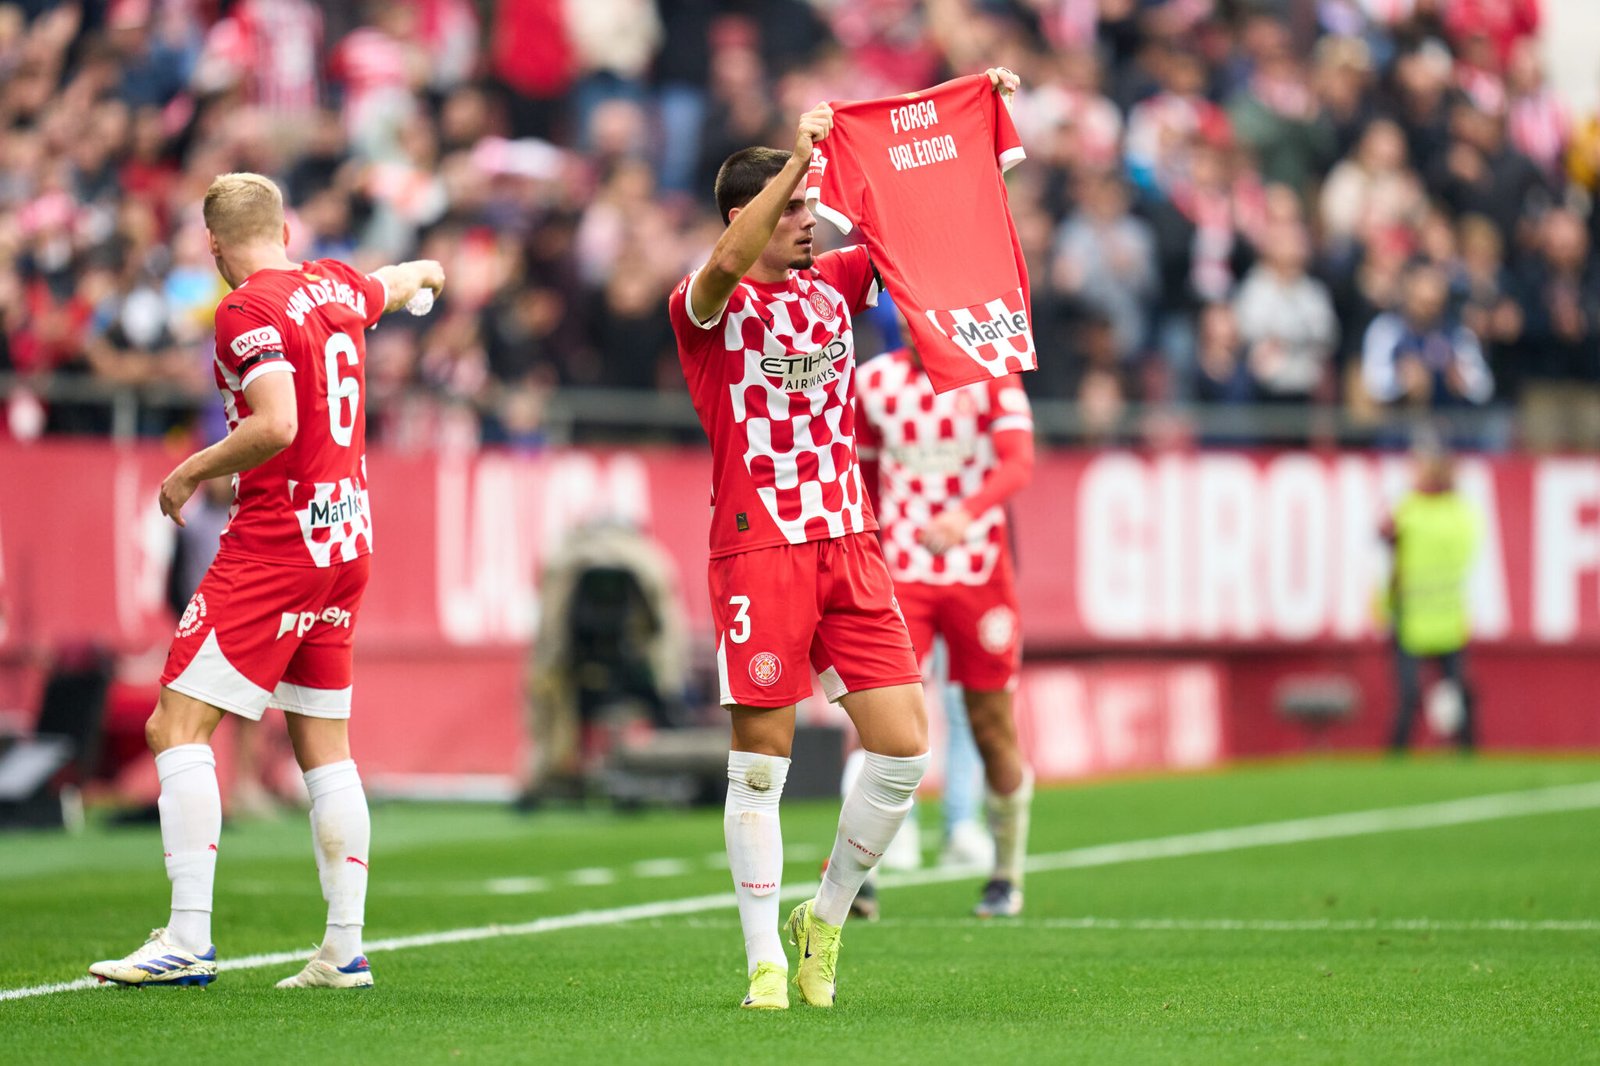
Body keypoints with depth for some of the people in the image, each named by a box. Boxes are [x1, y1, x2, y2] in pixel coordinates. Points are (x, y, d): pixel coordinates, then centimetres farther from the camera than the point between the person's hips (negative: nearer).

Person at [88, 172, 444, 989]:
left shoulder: (248, 310, -12)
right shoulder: (336, 287, 11)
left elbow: (276, 425, -24)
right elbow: (393, 285, 35)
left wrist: (192, 472, -8)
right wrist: (424, 271, 58)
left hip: (277, 541, -8)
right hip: (348, 537, 8)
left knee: (177, 727, -9)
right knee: (324, 747, 12)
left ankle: (189, 941, -16)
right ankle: (345, 948, 11)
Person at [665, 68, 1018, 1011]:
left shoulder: (835, 285, 13)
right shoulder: (707, 308, -3)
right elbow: (726, 262, -26)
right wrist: (798, 157, -32)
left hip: (850, 544, 5)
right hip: (758, 548, -5)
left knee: (905, 751, -1)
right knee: (761, 763, -3)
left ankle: (827, 916, 19)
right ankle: (766, 959, 5)